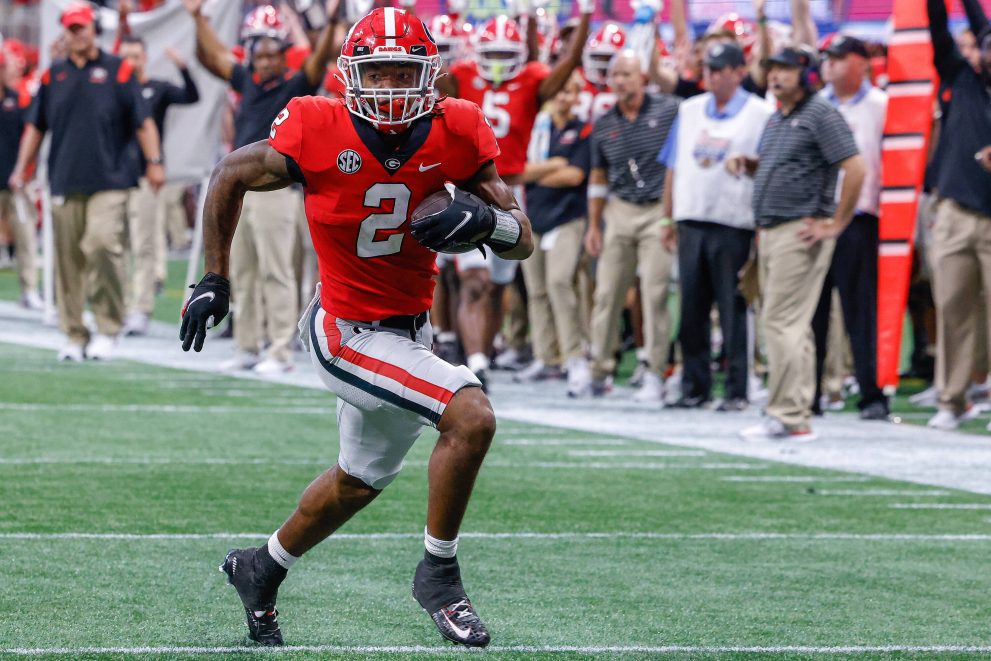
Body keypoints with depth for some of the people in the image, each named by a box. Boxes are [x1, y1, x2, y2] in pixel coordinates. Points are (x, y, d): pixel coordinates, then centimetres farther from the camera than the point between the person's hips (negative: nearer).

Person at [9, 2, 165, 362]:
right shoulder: (53, 75, 14)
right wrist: (21, 167, 13)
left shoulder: (117, 70, 5)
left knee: (103, 245, -20)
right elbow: (35, 126, 19)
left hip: (109, 180, -4)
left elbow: (142, 121, 3)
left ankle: (108, 329, -10)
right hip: (65, 183, 4)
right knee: (68, 258, 3)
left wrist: (154, 162, -5)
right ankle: (74, 335, 10)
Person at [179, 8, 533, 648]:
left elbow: (523, 242, -4)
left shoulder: (456, 134, -11)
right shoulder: (318, 132, -20)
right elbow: (230, 177, -1)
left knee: (359, 481, 24)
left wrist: (488, 220, -26)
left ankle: (262, 570, 47)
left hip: (409, 329, 6)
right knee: (472, 416, -23)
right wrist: (215, 279, 2)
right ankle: (439, 573, -6)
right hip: (349, 333, -6)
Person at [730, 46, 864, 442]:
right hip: (770, 231, 10)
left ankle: (786, 416, -13)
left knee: (781, 321, -13)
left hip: (801, 232, -10)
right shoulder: (776, 120, 19)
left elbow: (854, 168, -16)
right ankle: (797, 415, 14)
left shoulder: (820, 114, -9)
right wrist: (745, 164, 10)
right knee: (790, 324, 11)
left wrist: (835, 225, -16)